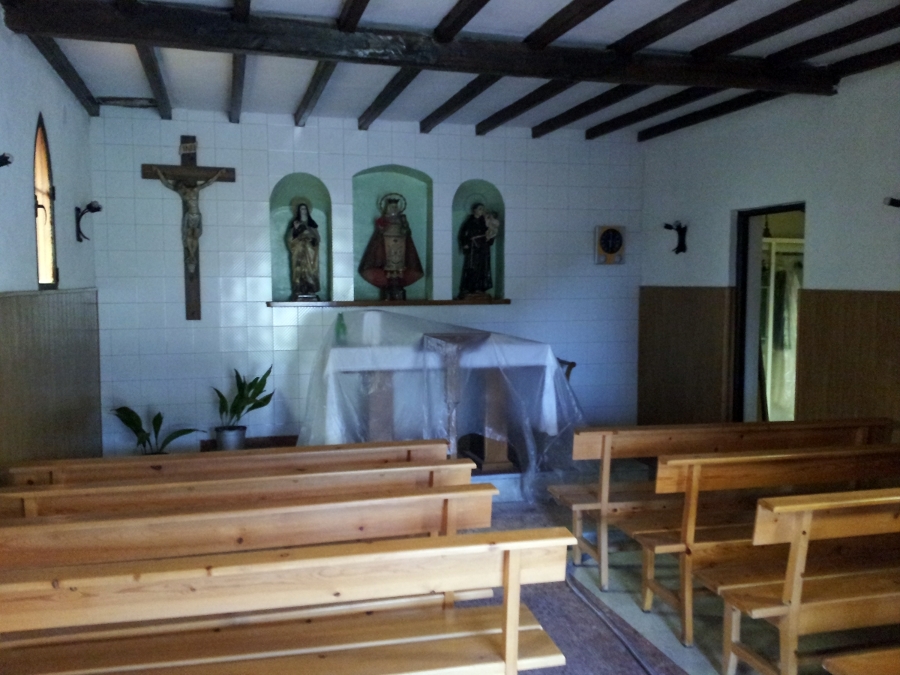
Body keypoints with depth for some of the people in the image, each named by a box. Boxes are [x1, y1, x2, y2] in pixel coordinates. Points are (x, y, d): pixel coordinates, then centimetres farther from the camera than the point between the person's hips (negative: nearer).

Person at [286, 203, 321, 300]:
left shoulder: (312, 223, 14)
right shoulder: (295, 223, 10)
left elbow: (318, 238, 9)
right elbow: (289, 238, 3)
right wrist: (295, 229, -12)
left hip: (310, 252, 1)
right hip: (299, 252, -1)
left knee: (311, 270, -6)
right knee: (299, 270, -11)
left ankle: (311, 291, -7)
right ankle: (299, 292, -13)